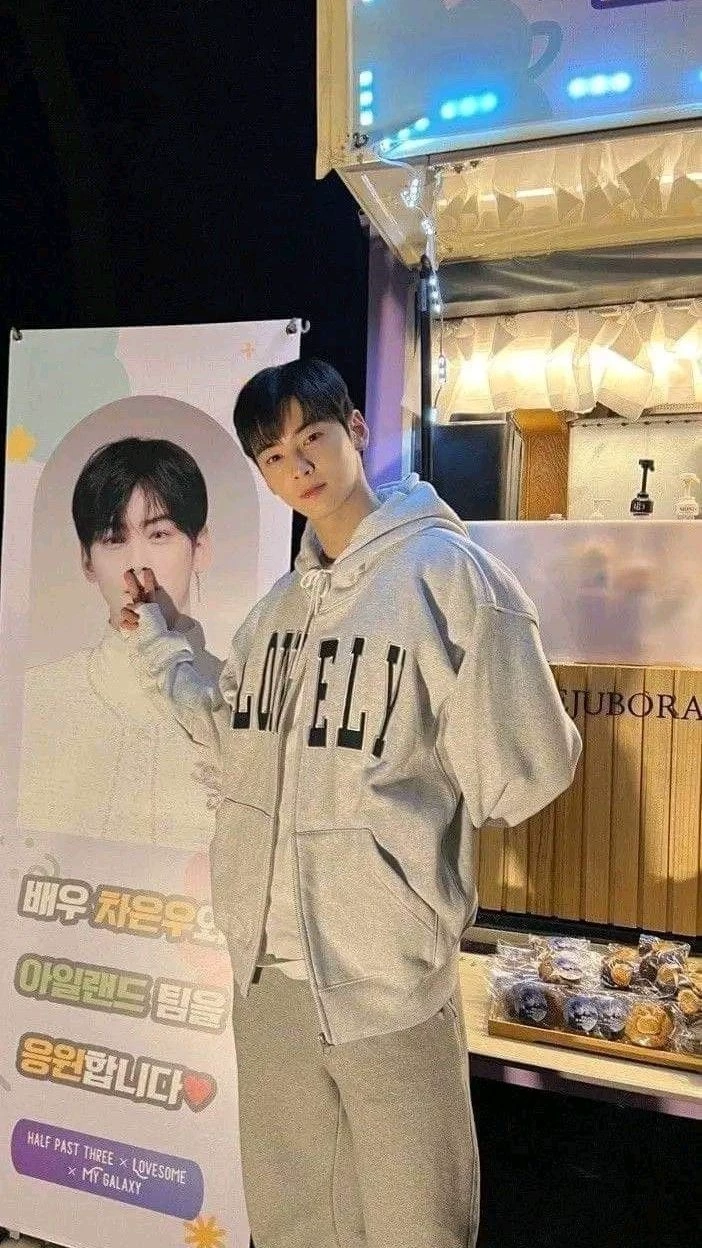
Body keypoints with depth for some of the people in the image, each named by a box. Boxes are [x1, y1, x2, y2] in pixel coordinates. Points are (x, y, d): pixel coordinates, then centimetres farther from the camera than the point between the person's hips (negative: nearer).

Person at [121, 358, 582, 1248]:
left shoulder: (447, 572, -13)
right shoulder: (280, 604, 9)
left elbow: (521, 775, -14)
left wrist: (391, 811, -2)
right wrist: (154, 646, 21)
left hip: (389, 976, -6)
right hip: (265, 966, 7)